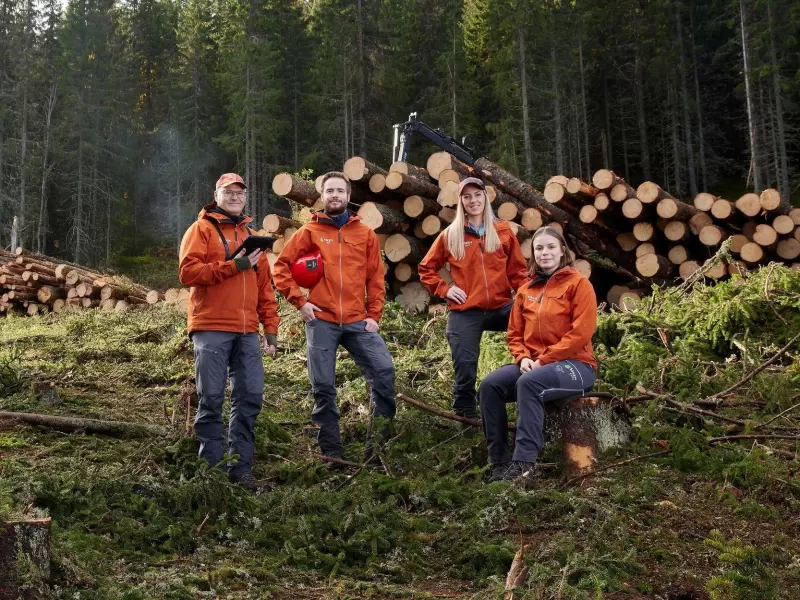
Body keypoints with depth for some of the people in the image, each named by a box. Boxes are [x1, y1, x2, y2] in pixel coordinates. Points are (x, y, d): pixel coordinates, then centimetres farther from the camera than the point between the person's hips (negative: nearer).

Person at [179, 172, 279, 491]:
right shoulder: (201, 229, 4)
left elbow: (264, 286, 19)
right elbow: (188, 272, -10)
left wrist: (271, 328, 12)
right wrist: (232, 265, -14)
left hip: (247, 332, 5)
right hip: (211, 330, -5)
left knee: (250, 397, 2)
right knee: (211, 399, -3)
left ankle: (241, 467, 10)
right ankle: (212, 468, 3)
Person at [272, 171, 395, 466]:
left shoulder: (365, 234, 10)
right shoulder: (309, 232, 5)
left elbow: (376, 278, 10)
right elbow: (281, 267, 4)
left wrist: (374, 315, 2)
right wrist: (299, 300, -5)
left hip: (358, 321, 2)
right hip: (321, 321, -1)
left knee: (384, 370, -11)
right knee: (323, 387, 1)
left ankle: (377, 441, 2)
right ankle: (332, 453, 12)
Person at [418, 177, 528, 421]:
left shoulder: (503, 231, 8)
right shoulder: (450, 235, 5)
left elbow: (517, 270, 8)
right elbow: (426, 269, 13)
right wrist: (444, 289, -1)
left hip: (501, 308, 1)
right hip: (464, 313, 0)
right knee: (465, 372, -2)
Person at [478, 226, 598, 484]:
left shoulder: (578, 283, -3)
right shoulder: (526, 290, 14)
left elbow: (581, 332, -13)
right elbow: (514, 333, 16)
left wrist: (543, 360, -16)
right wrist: (523, 358, -6)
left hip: (574, 364, -6)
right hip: (533, 364, 6)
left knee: (528, 383, -35)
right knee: (489, 385, -18)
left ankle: (523, 463, -33)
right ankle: (499, 461, -15)